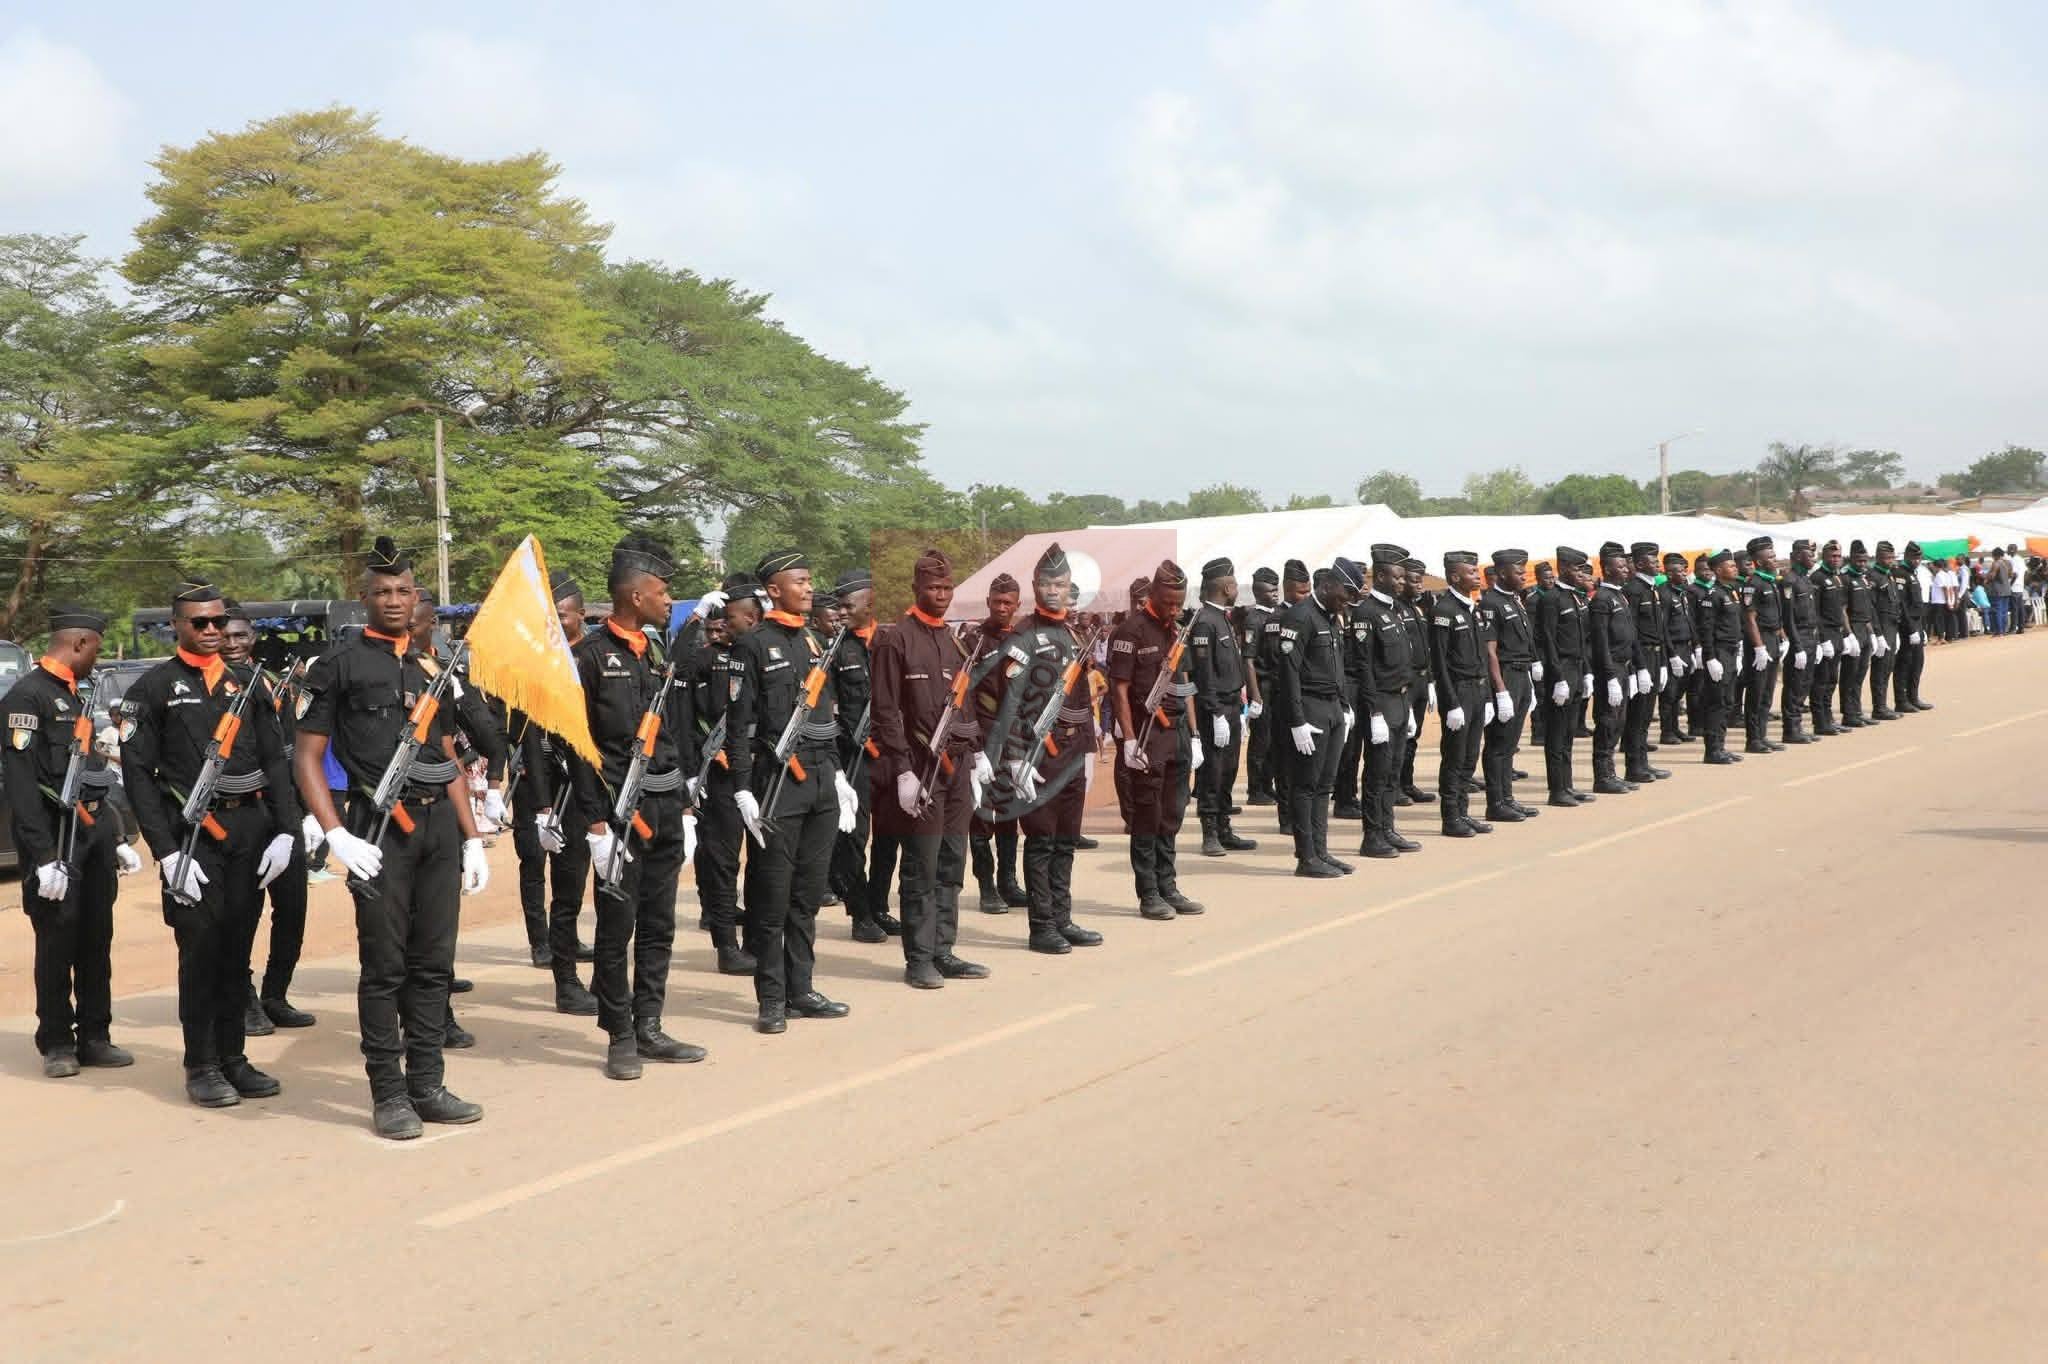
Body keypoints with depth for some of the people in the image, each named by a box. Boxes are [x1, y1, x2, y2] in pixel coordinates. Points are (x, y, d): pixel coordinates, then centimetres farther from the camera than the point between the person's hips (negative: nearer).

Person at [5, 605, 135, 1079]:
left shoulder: (77, 697, 16)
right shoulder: (28, 695, -12)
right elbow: (21, 784, -18)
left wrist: (114, 840, 19)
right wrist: (44, 858, -22)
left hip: (94, 831, 8)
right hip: (56, 838, -8)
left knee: (97, 941, 11)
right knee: (58, 943, 0)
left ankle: (94, 1037, 20)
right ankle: (56, 1044, 11)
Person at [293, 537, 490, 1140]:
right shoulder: (341, 665, 0)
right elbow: (306, 758, -2)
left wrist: (472, 839, 14)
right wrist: (338, 838, -12)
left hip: (439, 824, 5)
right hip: (380, 828, -5)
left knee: (434, 962, 8)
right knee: (385, 965, -1)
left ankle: (427, 1085, 17)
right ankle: (388, 1094, 7)